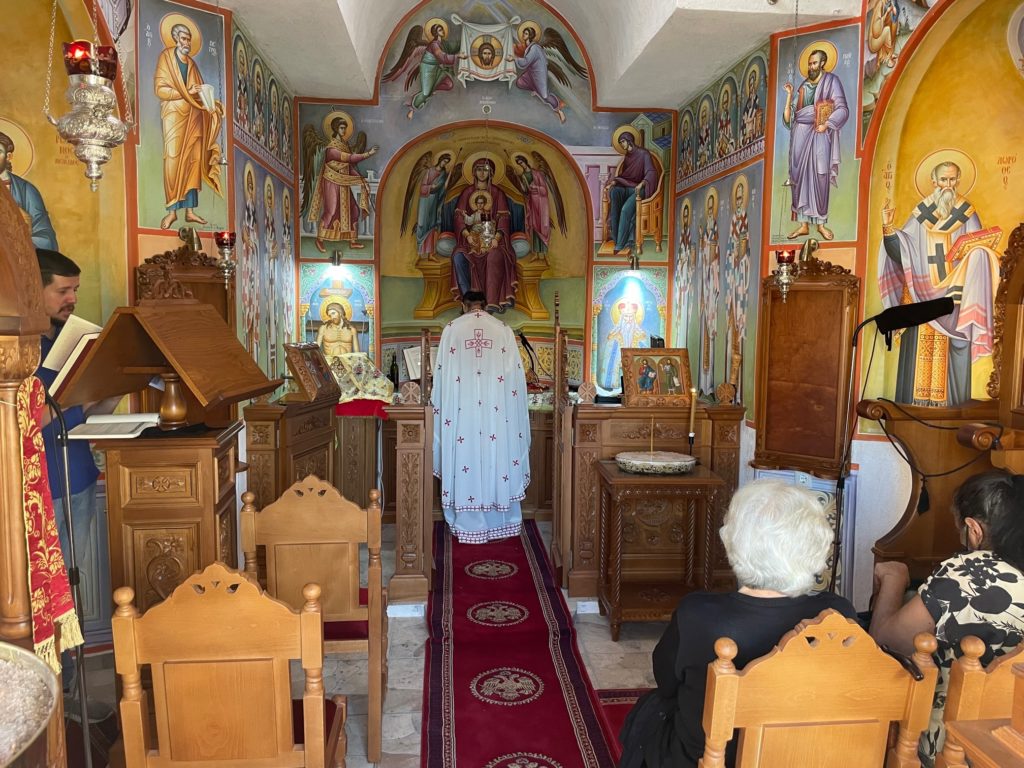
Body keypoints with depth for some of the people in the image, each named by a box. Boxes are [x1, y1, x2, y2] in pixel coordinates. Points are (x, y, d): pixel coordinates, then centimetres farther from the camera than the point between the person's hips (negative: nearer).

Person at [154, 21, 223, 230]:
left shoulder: (192, 64, 20)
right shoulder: (166, 57, 2)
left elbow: (199, 90, 16)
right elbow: (160, 89, -6)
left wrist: (209, 102, -5)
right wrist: (187, 93, -13)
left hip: (193, 115, 5)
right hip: (174, 114, -5)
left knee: (193, 161, -1)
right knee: (173, 160, -12)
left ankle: (190, 210, 0)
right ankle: (172, 210, -13)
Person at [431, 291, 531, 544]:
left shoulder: (452, 329, 2)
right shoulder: (503, 329, 5)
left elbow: (442, 372, 2)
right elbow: (515, 372, 3)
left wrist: (438, 403, 13)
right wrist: (512, 405, 13)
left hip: (462, 407, -1)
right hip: (496, 408, 1)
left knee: (465, 456, 4)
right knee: (498, 454, 9)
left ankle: (467, 525, 10)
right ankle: (500, 521, 18)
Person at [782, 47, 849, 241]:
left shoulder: (831, 81, 4)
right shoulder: (804, 85, 17)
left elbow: (843, 109, -4)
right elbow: (791, 114, 13)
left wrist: (826, 124, -16)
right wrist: (790, 95, 3)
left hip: (820, 133, -4)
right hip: (800, 132, 4)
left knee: (820, 177, -6)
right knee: (800, 176, -1)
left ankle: (821, 223, -1)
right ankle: (803, 223, 1)